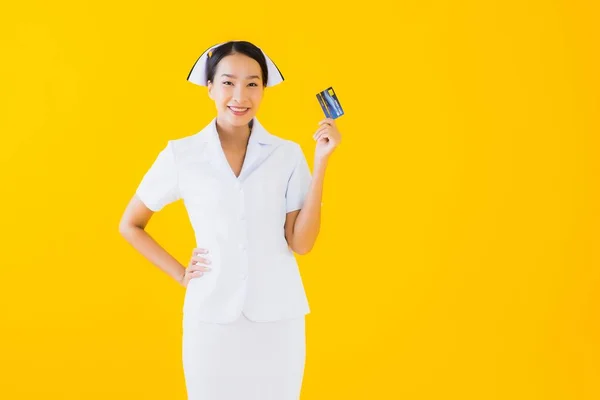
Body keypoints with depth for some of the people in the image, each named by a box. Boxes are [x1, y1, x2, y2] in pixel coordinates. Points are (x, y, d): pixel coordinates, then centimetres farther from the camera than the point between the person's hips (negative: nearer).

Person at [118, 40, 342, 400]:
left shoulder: (287, 154, -1)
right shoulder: (181, 155, -2)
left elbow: (301, 243, -5)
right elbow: (130, 225, 9)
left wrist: (321, 163, -10)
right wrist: (180, 274, -1)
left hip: (277, 318, 1)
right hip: (211, 320, 0)